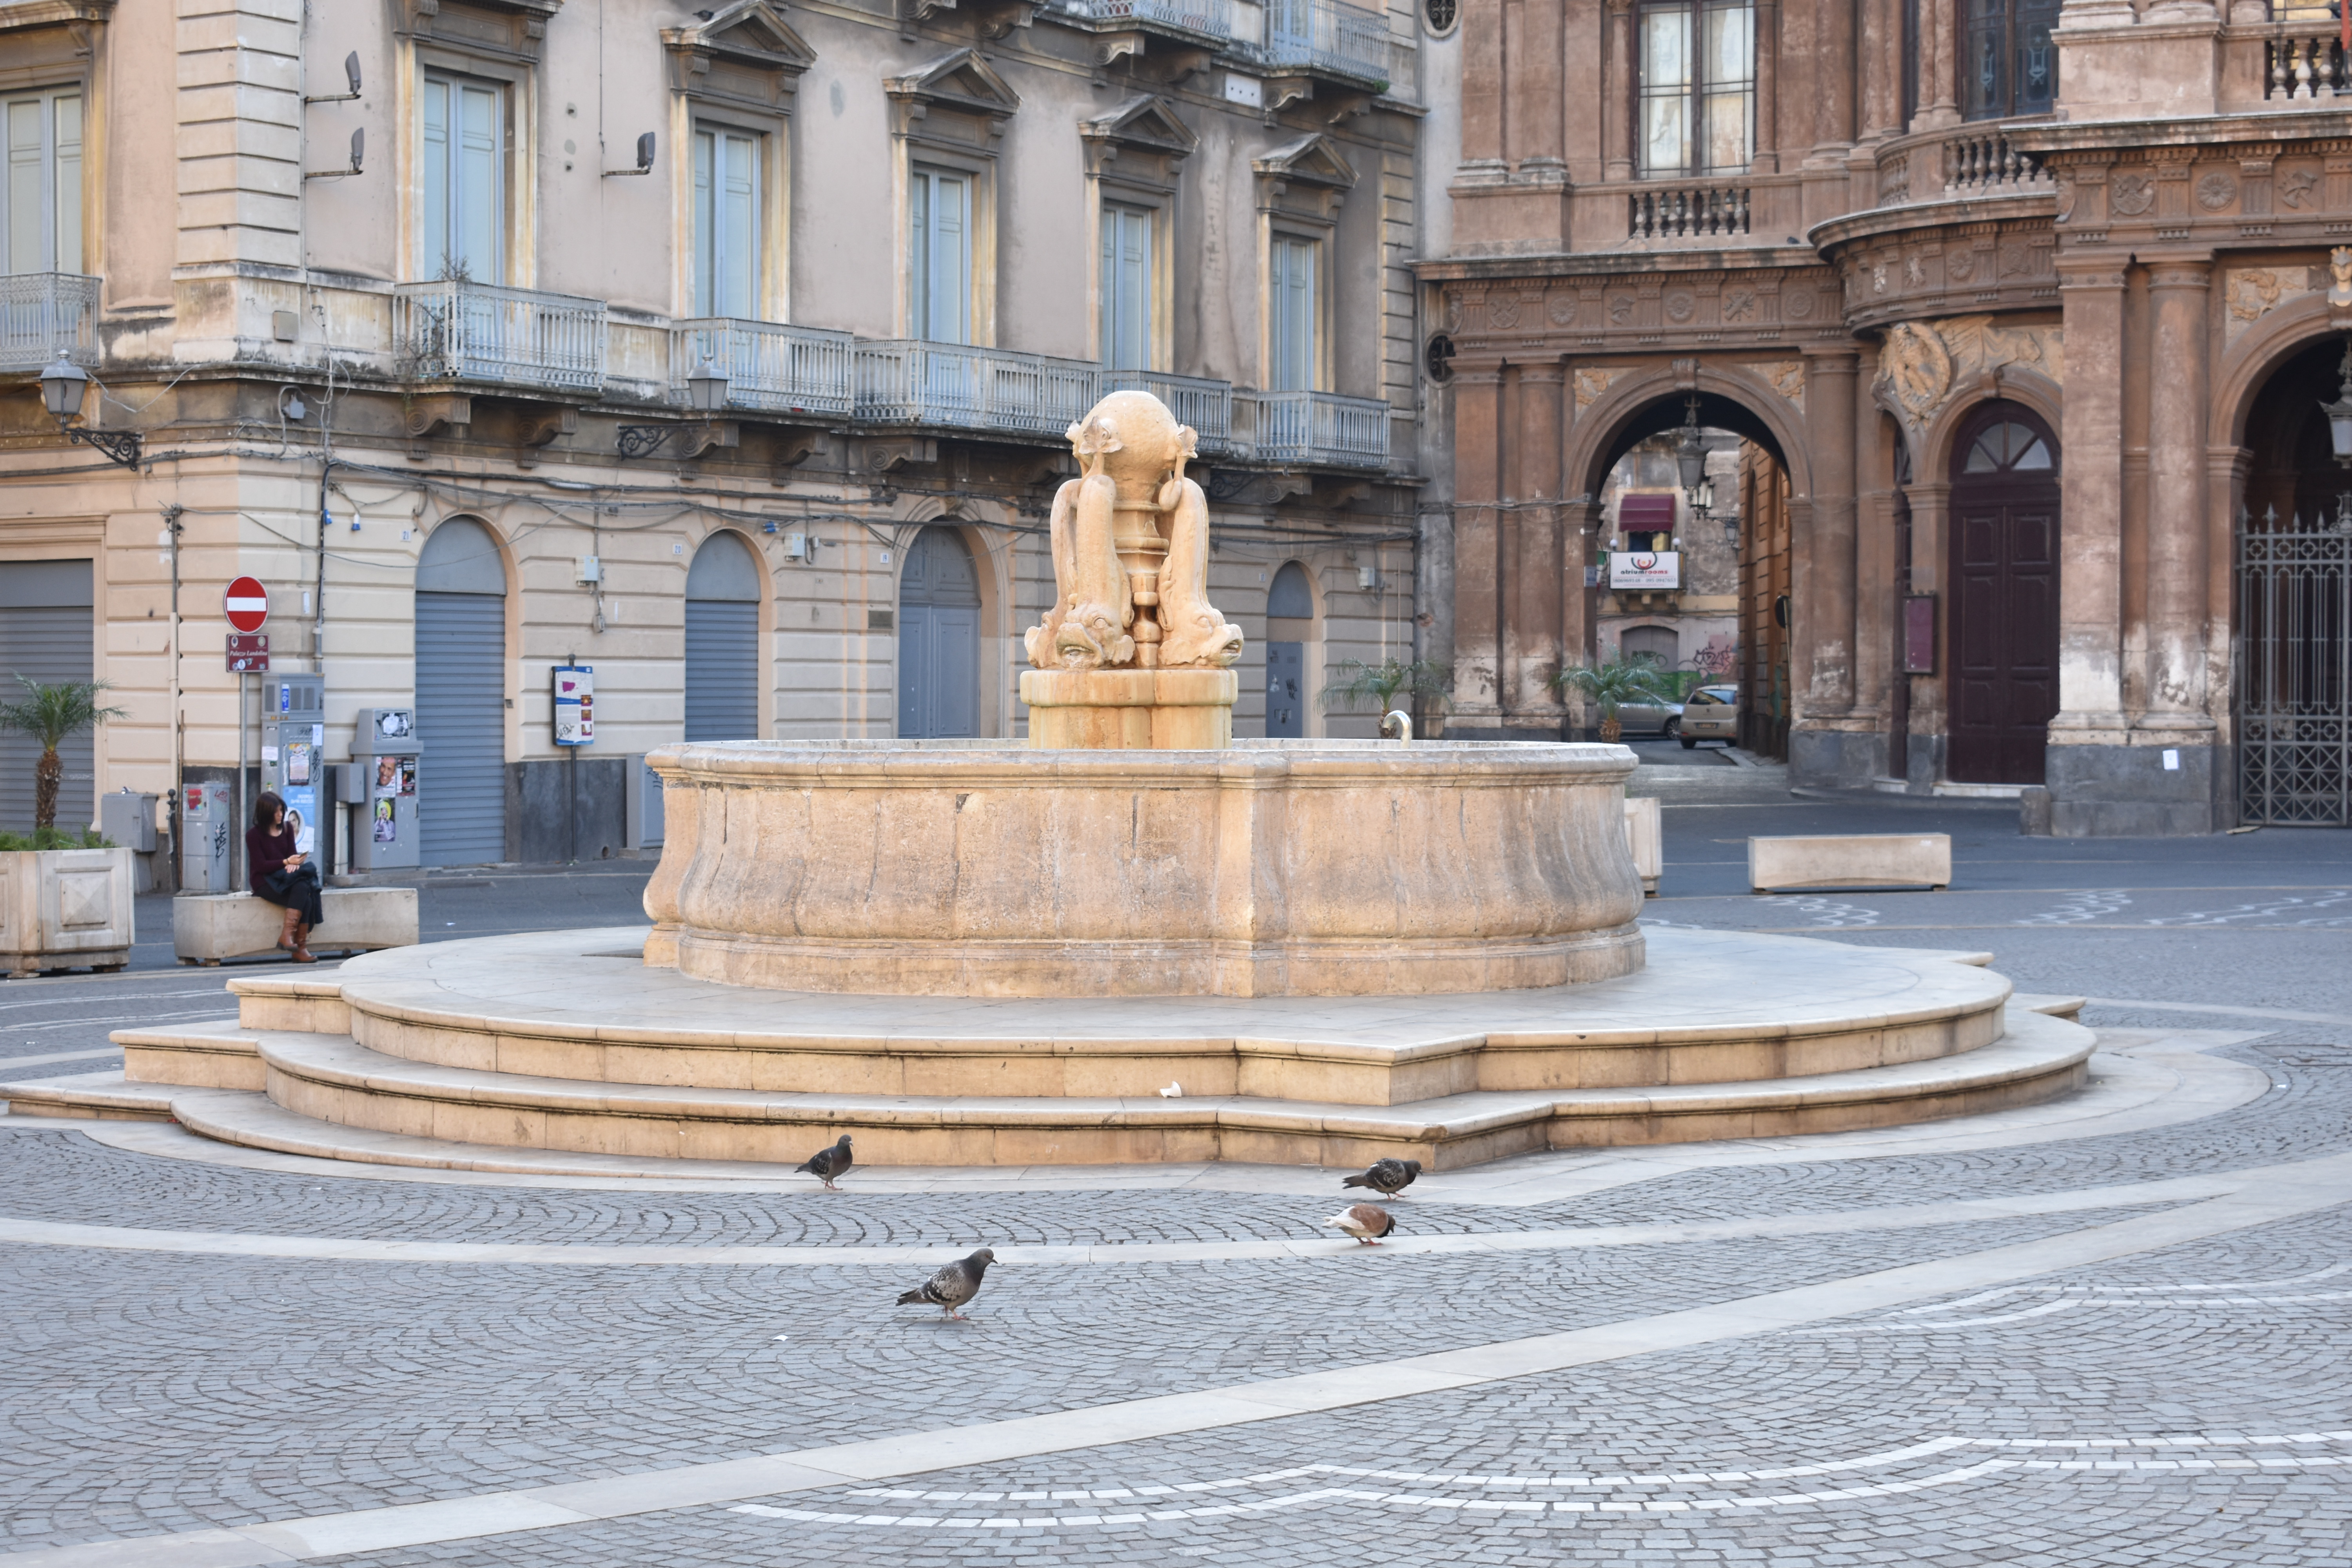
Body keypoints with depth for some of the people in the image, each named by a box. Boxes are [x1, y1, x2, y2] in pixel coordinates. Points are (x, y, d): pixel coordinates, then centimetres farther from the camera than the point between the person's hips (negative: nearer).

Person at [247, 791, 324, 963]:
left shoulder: (287, 828, 14)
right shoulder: (254, 835, -3)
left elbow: (293, 853, 10)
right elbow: (261, 866, -9)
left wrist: (294, 863, -15)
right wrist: (287, 862, -19)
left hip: (285, 879, 5)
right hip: (265, 882, -5)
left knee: (302, 888, -32)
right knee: (304, 900, -30)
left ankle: (287, 935, -35)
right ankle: (301, 948, -31)